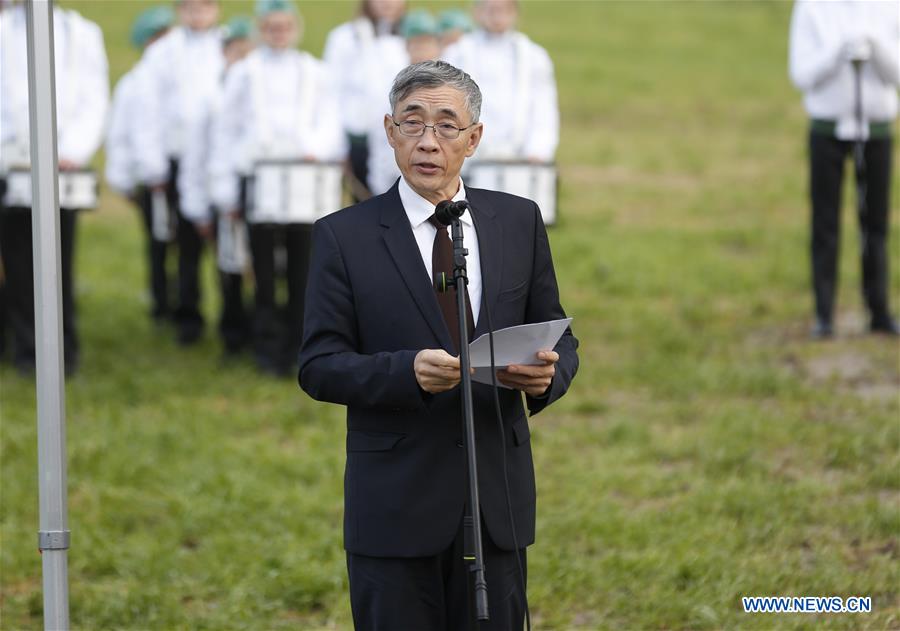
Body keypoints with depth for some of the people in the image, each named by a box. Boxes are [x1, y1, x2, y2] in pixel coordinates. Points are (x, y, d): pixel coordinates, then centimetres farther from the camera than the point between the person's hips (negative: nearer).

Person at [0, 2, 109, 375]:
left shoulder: (82, 33, 10)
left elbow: (95, 100, 4)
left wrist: (73, 151, -10)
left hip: (63, 172, 0)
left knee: (60, 264, 0)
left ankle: (64, 350, 9)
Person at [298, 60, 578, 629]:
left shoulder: (520, 222, 7)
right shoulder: (345, 237, -2)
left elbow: (559, 339, 10)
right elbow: (319, 366, -5)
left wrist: (547, 374, -15)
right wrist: (408, 372, -24)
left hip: (499, 497, 3)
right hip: (396, 506, -3)